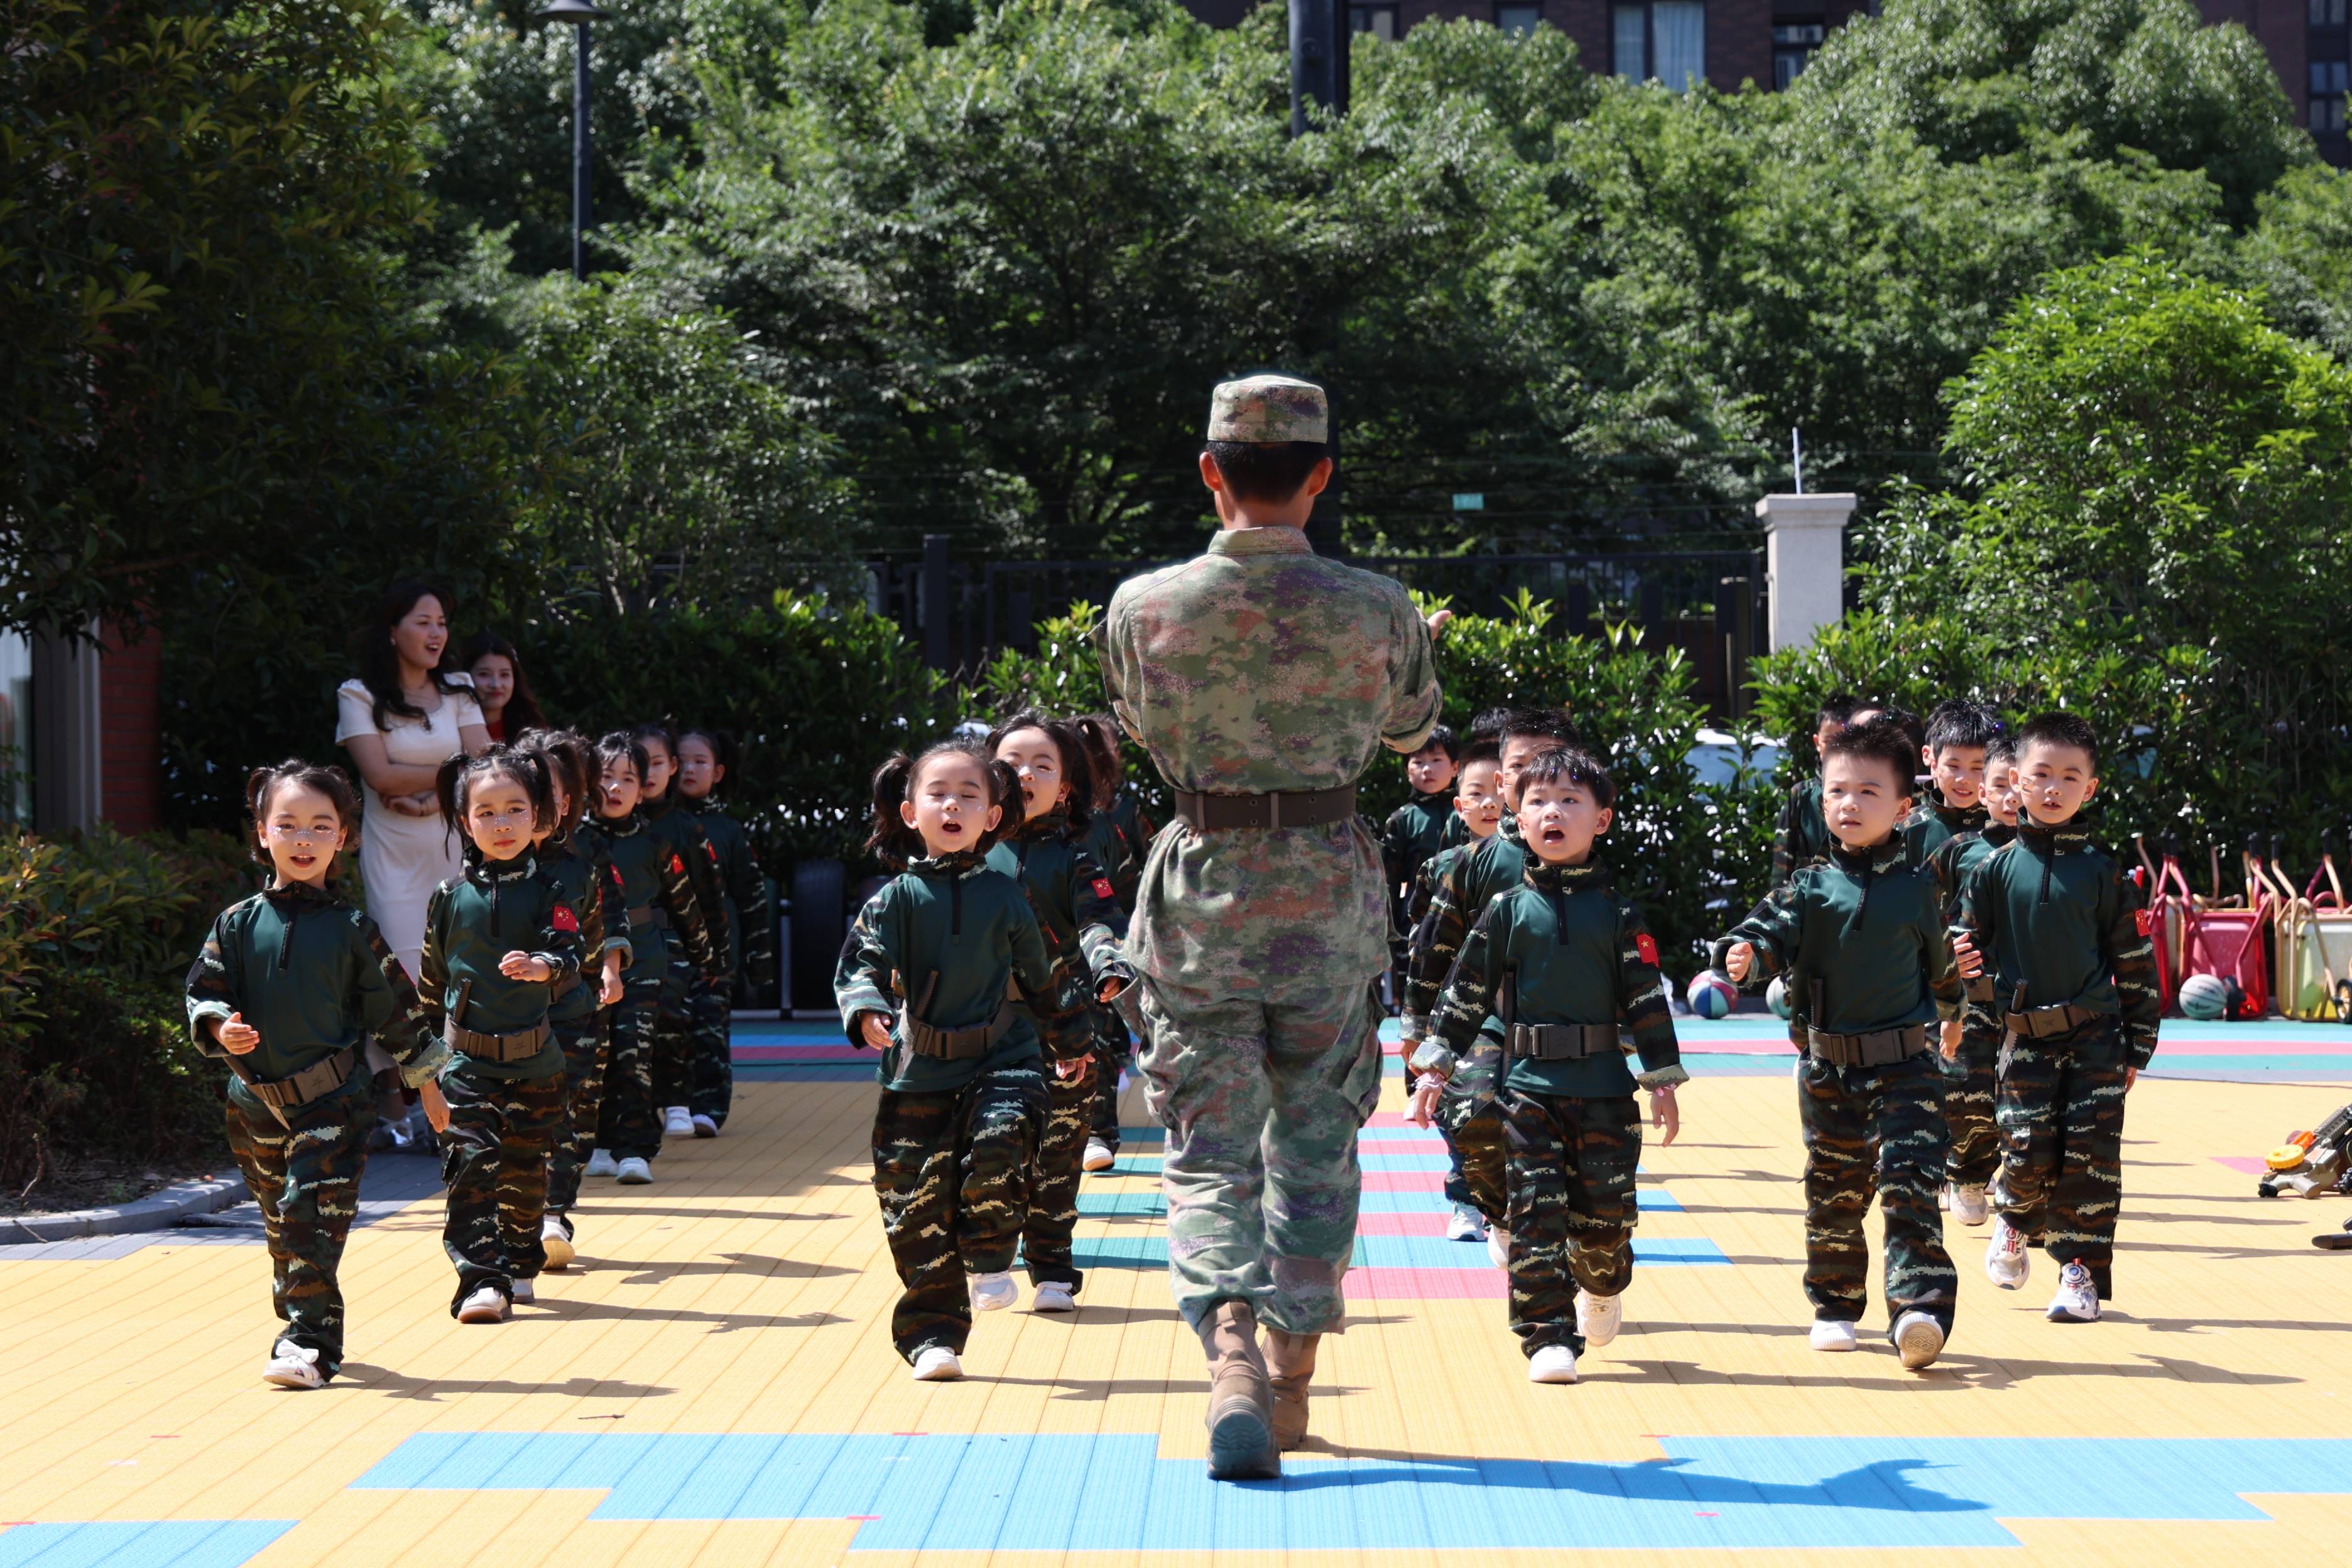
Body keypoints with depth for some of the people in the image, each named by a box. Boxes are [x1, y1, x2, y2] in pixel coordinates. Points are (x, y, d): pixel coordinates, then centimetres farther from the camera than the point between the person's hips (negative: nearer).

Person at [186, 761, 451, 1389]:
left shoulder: (352, 930, 0)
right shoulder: (237, 925, 4)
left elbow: (395, 1009, 6)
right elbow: (203, 991, 7)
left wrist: (427, 1087, 10)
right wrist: (220, 1030, -15)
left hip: (332, 1103, -3)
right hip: (255, 1103, 3)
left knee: (313, 1220, -14)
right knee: (281, 1230, 14)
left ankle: (310, 1345, -14)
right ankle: (305, 1327, 30)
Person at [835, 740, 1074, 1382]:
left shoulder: (1004, 896, 8)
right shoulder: (897, 899, 1)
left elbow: (1039, 977, 20)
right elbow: (860, 962, -7)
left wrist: (1071, 1041, 31)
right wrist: (867, 1010, -29)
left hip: (1000, 1061, 0)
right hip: (917, 1072, 0)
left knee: (999, 1144, -29)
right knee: (917, 1209, 0)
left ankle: (988, 1261, -4)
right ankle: (933, 1335, 11)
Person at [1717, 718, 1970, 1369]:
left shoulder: (1919, 886, 1)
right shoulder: (1810, 887, 0)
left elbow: (1943, 960, 16)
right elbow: (1773, 930, -15)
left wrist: (1951, 1015, 29)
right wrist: (1745, 955, -37)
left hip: (1903, 1067, -1)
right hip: (1828, 1069, 1)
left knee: (1910, 1186, -13)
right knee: (1832, 1193, 11)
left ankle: (1919, 1308, -19)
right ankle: (1835, 1306, 26)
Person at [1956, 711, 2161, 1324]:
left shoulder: (2101, 871, 3)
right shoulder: (1994, 870, 3)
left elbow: (2135, 959, 7)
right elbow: (1969, 953, 7)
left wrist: (2137, 1045, 5)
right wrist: (1975, 1028, -3)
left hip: (2096, 1034, 0)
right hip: (2025, 1037, 0)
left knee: (2090, 1152, -6)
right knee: (2028, 1151, -8)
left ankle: (2081, 1270, 4)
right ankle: (2015, 1224, 23)